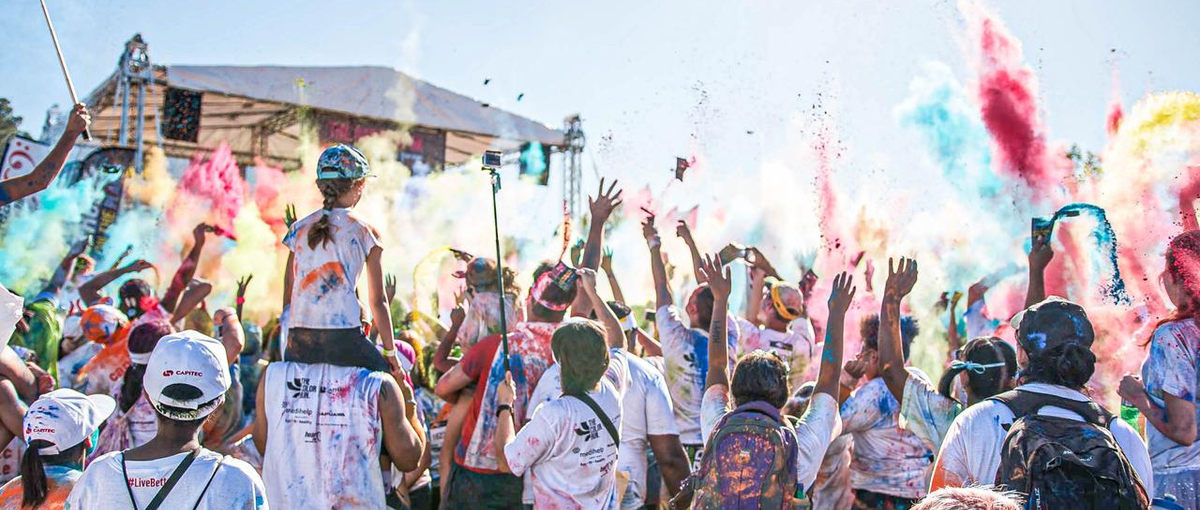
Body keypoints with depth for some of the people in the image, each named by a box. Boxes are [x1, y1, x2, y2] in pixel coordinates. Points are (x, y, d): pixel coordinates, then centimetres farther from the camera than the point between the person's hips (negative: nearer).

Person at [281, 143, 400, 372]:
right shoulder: (365, 231, 2)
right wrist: (390, 351, 10)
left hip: (298, 342, 4)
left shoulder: (299, 228, 12)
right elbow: (378, 302, 3)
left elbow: (288, 293, 14)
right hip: (344, 339, -3)